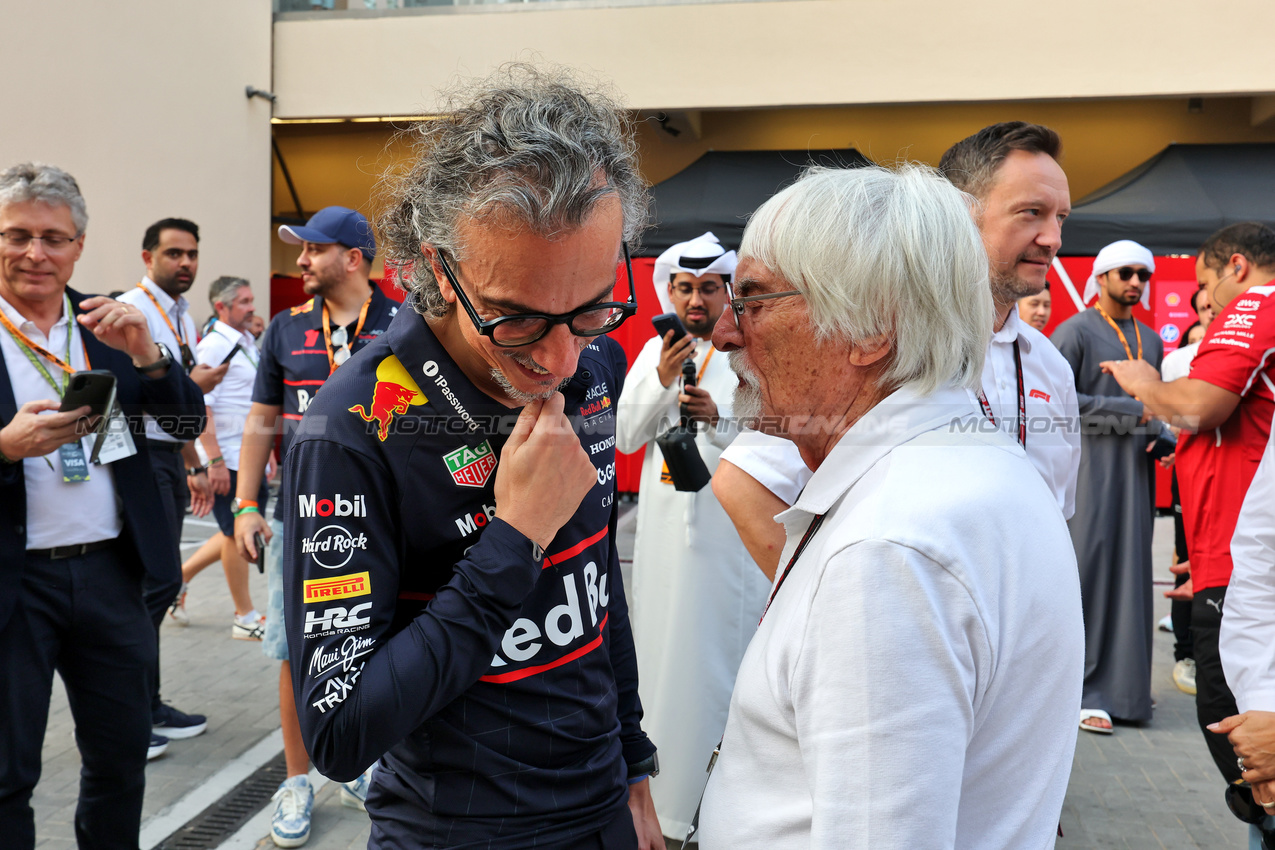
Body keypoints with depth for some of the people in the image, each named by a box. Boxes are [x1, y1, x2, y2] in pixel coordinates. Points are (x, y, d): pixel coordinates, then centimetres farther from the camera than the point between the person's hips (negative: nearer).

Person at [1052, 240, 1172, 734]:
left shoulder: (1150, 339, 18)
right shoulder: (1074, 331, -3)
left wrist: (1163, 437, 0)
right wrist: (1131, 411, -16)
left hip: (1134, 470, 7)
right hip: (1089, 466, -6)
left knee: (1130, 572, 8)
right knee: (1086, 571, -6)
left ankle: (1123, 683, 18)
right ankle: (1082, 692, 1)